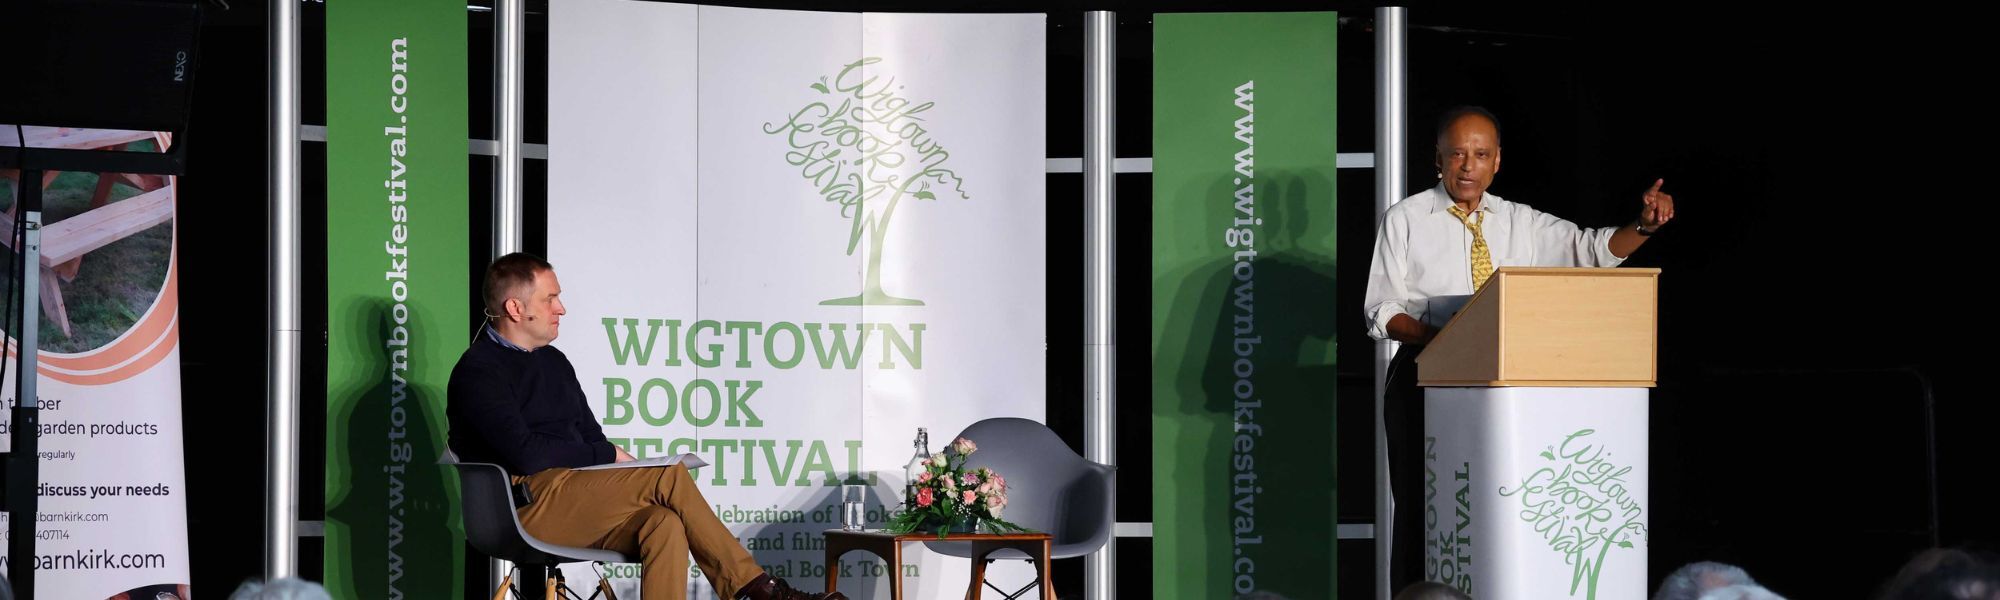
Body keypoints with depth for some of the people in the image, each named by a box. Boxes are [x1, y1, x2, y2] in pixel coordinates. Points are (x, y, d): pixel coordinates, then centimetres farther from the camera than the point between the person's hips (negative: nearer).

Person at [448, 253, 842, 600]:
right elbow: (525, 454, -16)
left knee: (664, 523, -25)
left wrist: (613, 460, -1)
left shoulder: (553, 362, 24)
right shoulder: (477, 373, -4)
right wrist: (608, 456, -5)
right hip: (528, 505, -8)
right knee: (669, 477, -21)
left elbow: (591, 437, 24)